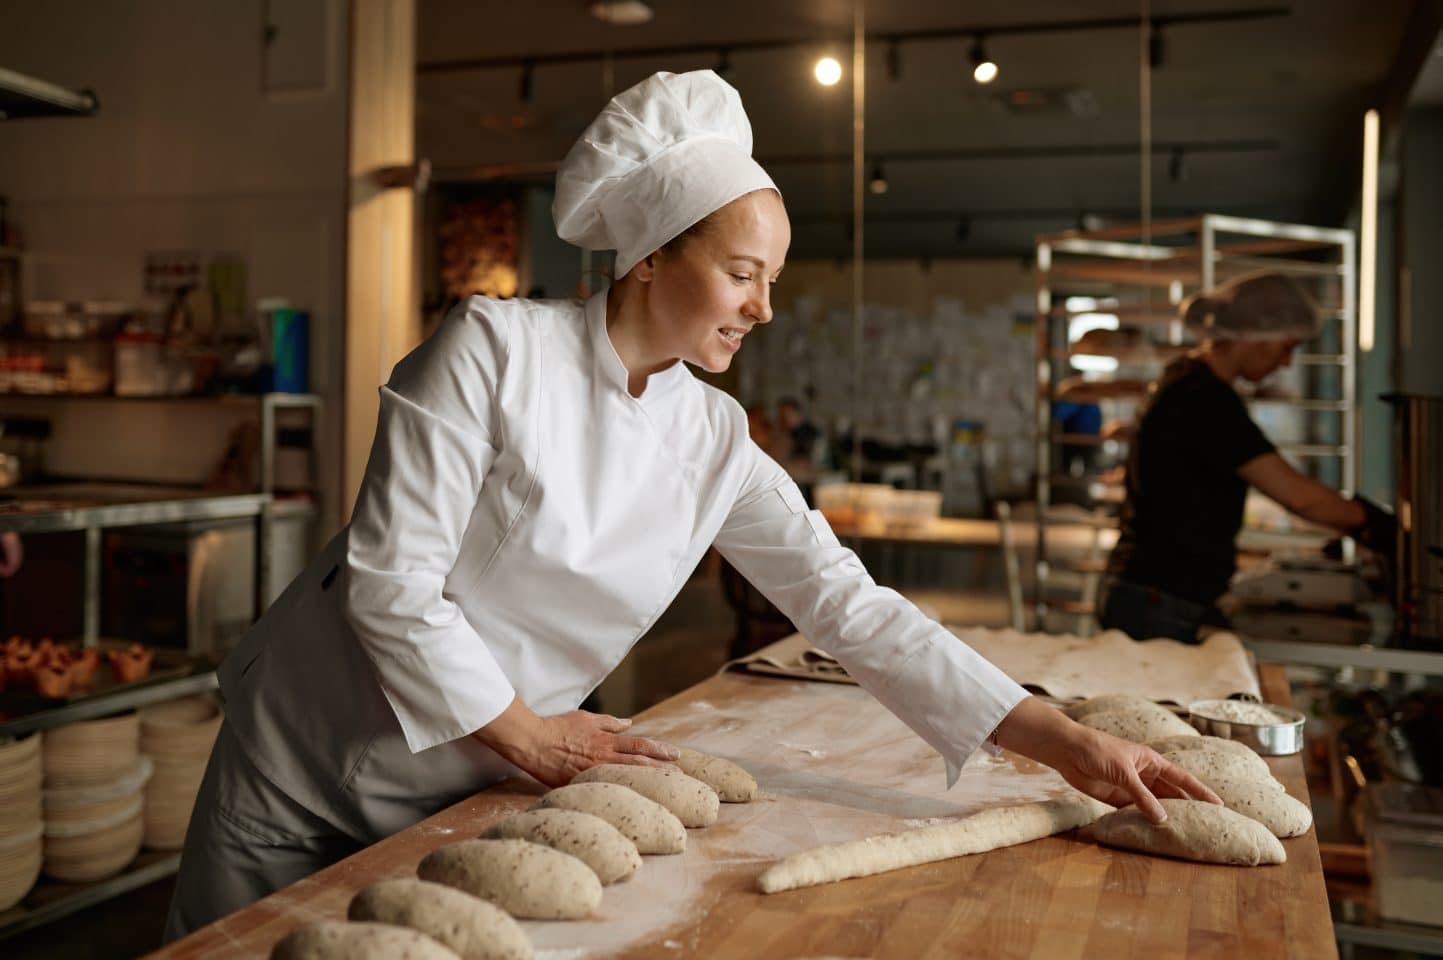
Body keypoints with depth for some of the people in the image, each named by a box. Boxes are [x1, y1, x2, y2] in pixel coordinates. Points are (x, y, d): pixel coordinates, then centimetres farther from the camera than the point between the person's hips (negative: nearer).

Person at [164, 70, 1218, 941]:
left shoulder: (717, 445, -7)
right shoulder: (493, 348, -20)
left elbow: (854, 608, -9)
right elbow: (391, 581, -21)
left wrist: (1069, 743, -13)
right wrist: (525, 734, -15)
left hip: (453, 802, 3)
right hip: (309, 761, -3)